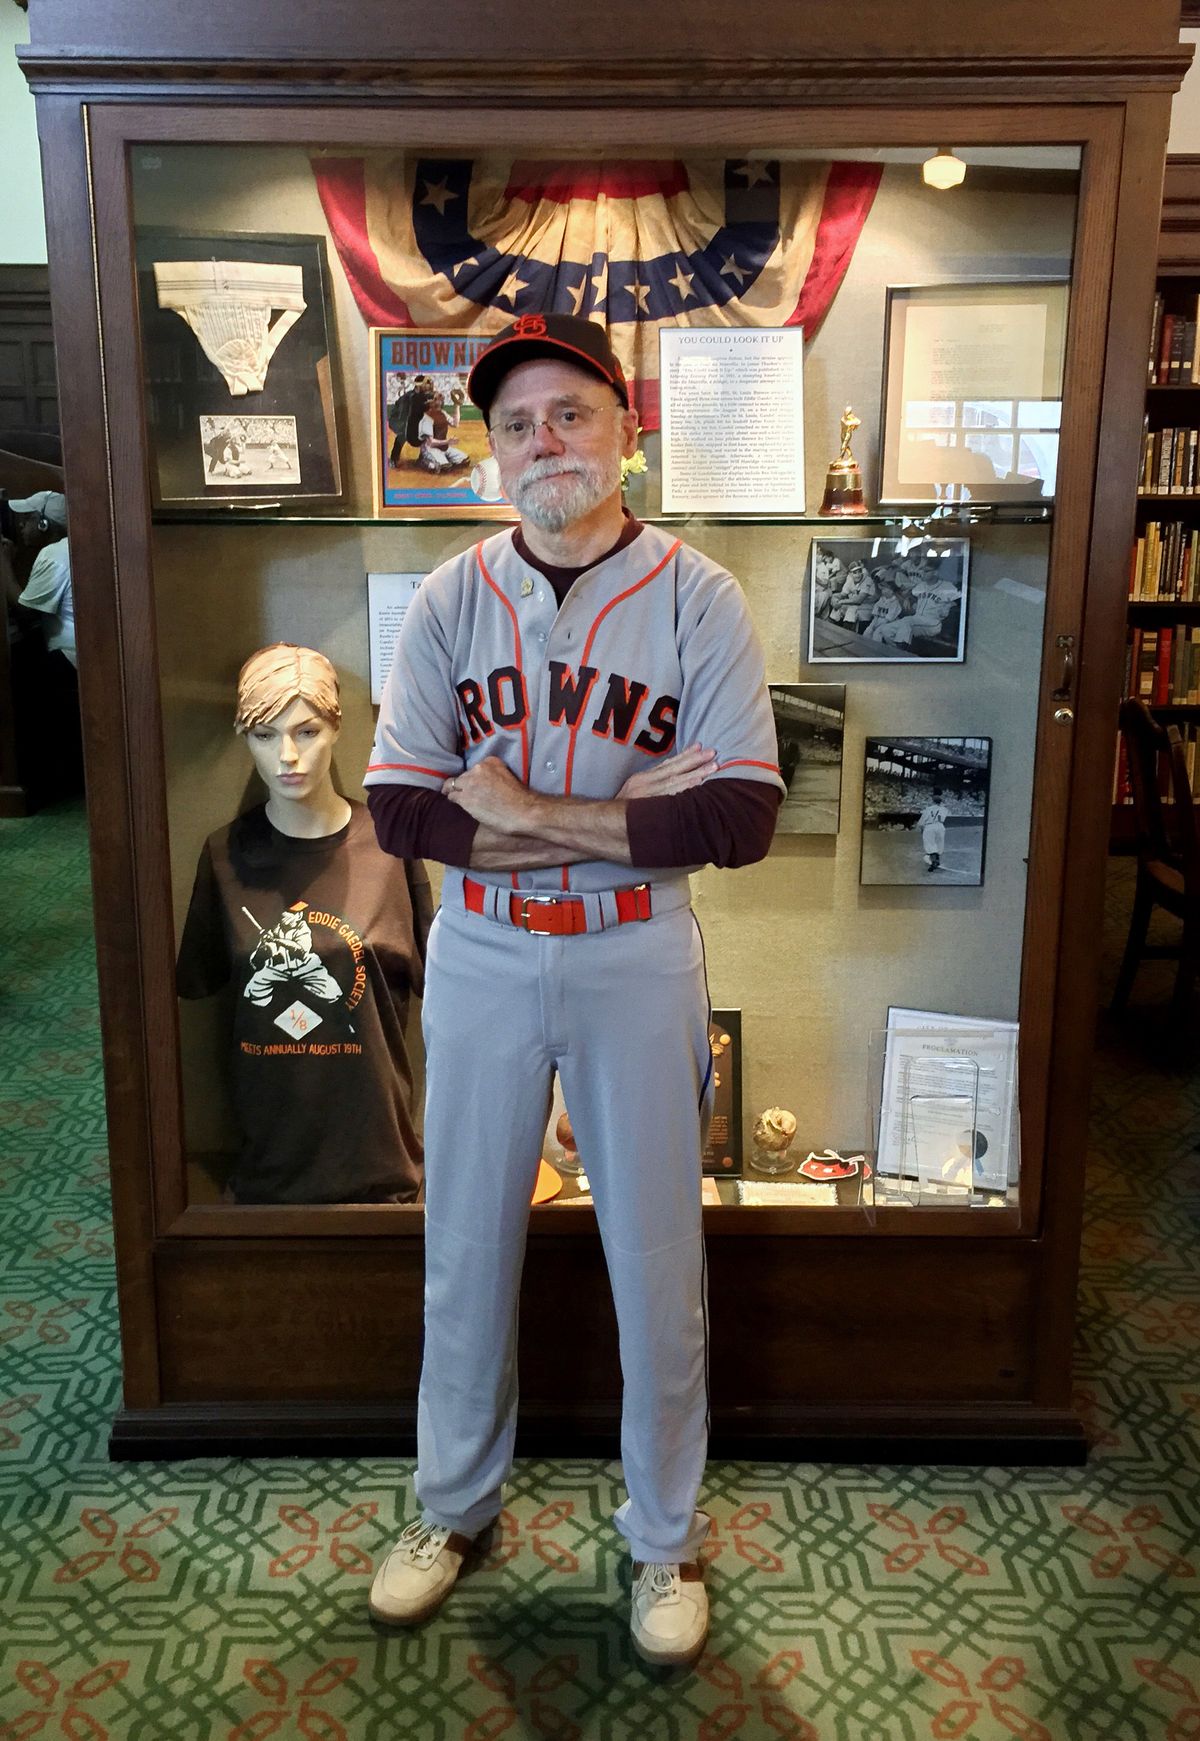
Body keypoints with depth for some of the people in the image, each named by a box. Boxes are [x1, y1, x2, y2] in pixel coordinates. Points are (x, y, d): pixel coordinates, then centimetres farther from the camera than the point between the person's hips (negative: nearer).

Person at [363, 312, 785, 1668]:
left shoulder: (696, 597, -7)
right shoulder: (450, 600, -1)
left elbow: (742, 816, -17)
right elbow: (401, 809, -11)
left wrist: (522, 807, -19)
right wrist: (632, 814, -17)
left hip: (637, 958, -2)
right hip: (480, 954, 2)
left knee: (655, 1254, 11)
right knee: (465, 1245, 16)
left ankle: (666, 1536, 35)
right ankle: (454, 1503, 40)